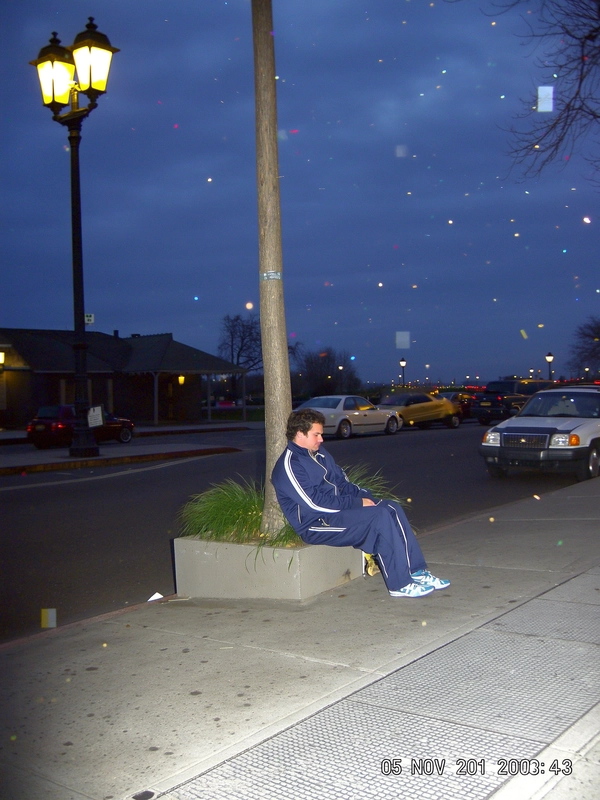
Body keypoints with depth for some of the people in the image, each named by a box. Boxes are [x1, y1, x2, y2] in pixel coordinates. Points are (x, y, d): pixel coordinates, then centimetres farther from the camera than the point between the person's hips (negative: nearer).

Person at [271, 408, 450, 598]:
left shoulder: (319, 453, 15)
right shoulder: (289, 466, -15)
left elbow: (342, 482, 19)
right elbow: (315, 503, -20)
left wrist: (365, 496, -1)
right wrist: (358, 503, -17)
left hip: (338, 509, 9)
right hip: (316, 524, -9)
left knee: (392, 508, -7)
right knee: (381, 517, -23)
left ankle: (417, 572, -6)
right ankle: (400, 585, -16)